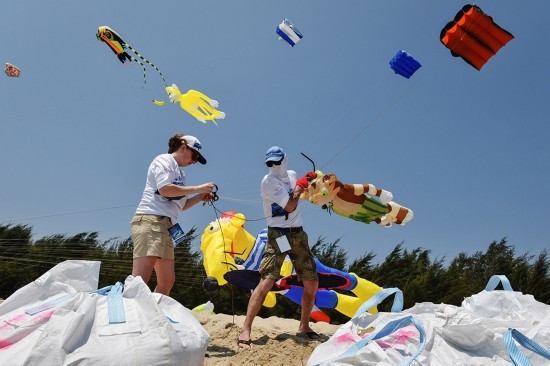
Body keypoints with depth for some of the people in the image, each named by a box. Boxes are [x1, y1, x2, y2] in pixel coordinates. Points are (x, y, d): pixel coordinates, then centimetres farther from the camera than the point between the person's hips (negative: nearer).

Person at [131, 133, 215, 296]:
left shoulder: (179, 173, 26)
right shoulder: (164, 160, 2)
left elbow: (180, 205, 26)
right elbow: (164, 189, -14)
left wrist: (200, 197, 10)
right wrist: (198, 188, -9)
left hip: (166, 226, 10)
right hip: (150, 220, -10)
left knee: (167, 280, 4)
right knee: (140, 279, -20)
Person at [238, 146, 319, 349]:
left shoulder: (292, 174, 10)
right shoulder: (268, 181, -10)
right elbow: (290, 206, -16)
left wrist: (309, 180, 17)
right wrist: (300, 185, -5)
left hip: (298, 234, 7)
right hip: (278, 235, -7)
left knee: (312, 283, 9)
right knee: (266, 281, -20)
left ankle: (304, 326, 26)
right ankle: (245, 330, -16)